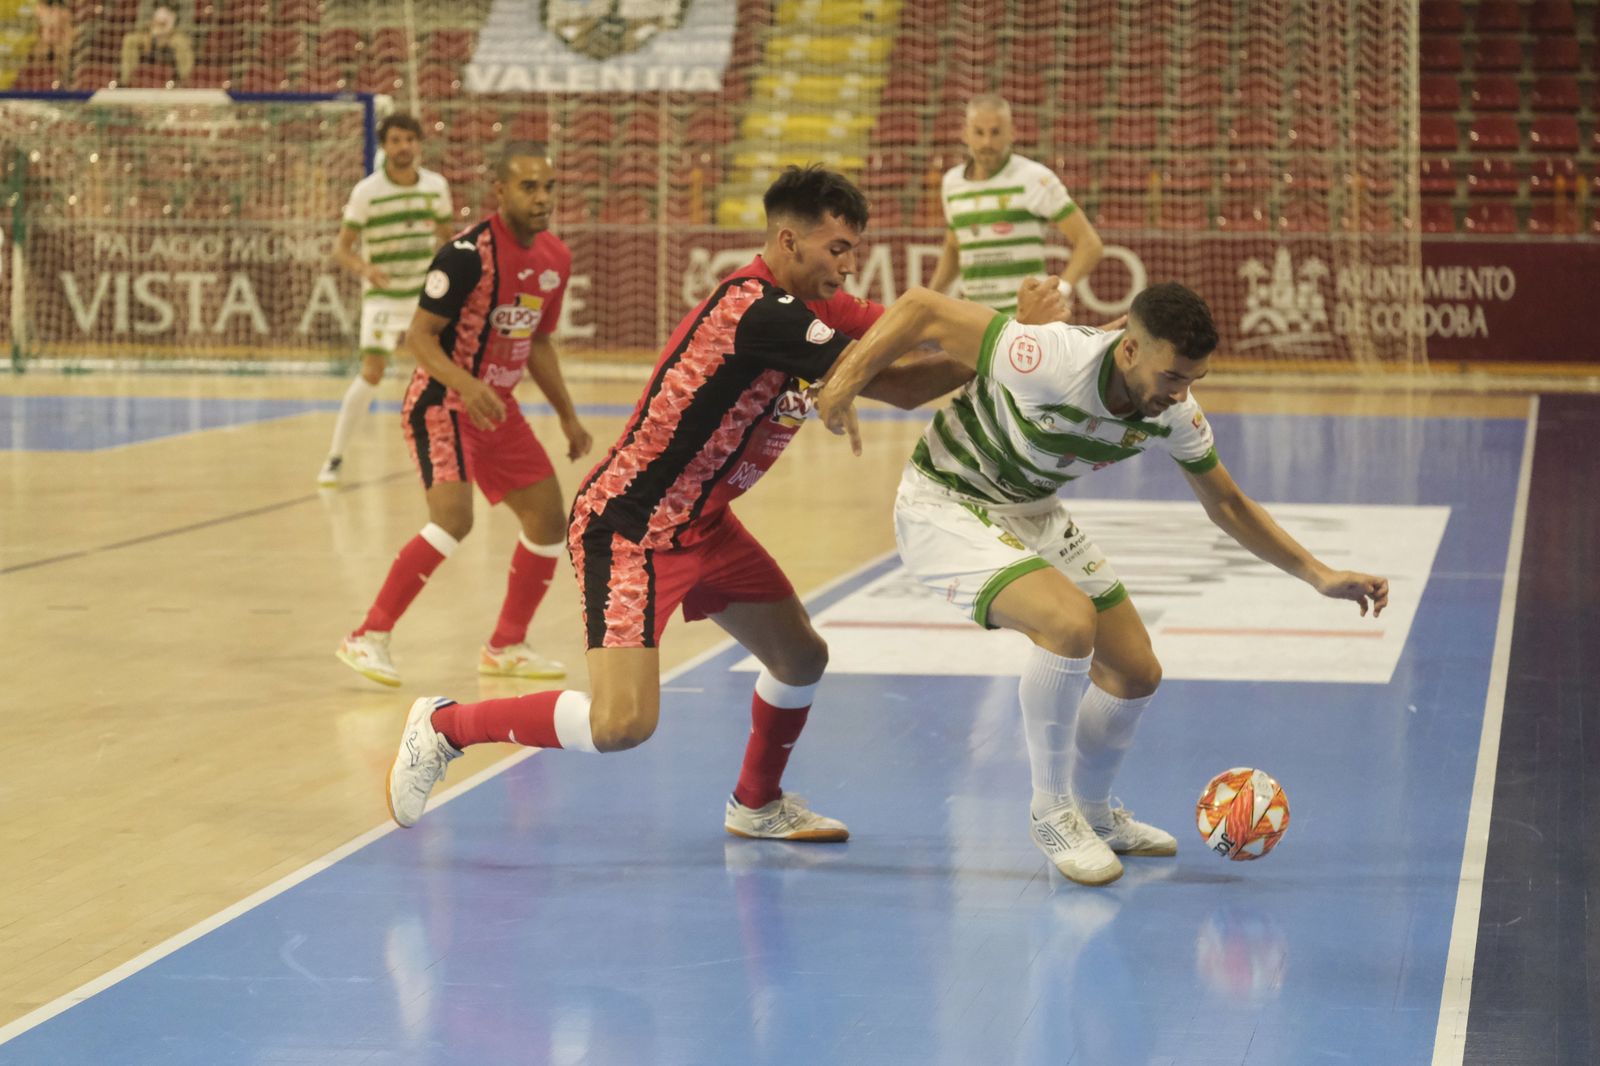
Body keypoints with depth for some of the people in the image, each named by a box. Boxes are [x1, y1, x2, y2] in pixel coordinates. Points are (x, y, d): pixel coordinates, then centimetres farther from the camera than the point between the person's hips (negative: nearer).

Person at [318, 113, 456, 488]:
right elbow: (341, 248, -11)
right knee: (371, 372, -15)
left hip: (427, 291, 4)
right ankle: (335, 457, -5)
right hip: (383, 293, -4)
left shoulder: (436, 185, -1)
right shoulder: (367, 191, -13)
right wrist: (363, 267, -31)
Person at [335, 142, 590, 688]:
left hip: (498, 407, 8)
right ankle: (369, 637, -18)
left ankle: (506, 646, 21)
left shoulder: (556, 258, 4)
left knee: (548, 517, 7)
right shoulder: (469, 253, -21)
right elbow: (418, 335, -20)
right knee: (454, 516, -25)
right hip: (441, 403, -8)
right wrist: (466, 386, -36)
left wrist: (568, 416, 17)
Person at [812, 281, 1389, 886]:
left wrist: (1321, 577, 0)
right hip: (946, 508, -7)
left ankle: (1093, 814, 33)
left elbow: (1228, 506, 4)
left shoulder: (1174, 413, -13)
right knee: (1070, 621, -30)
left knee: (1135, 673, 6)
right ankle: (1051, 813, -10)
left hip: (1033, 515, 7)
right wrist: (845, 379, -34)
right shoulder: (1052, 361, -35)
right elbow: (923, 310, -26)